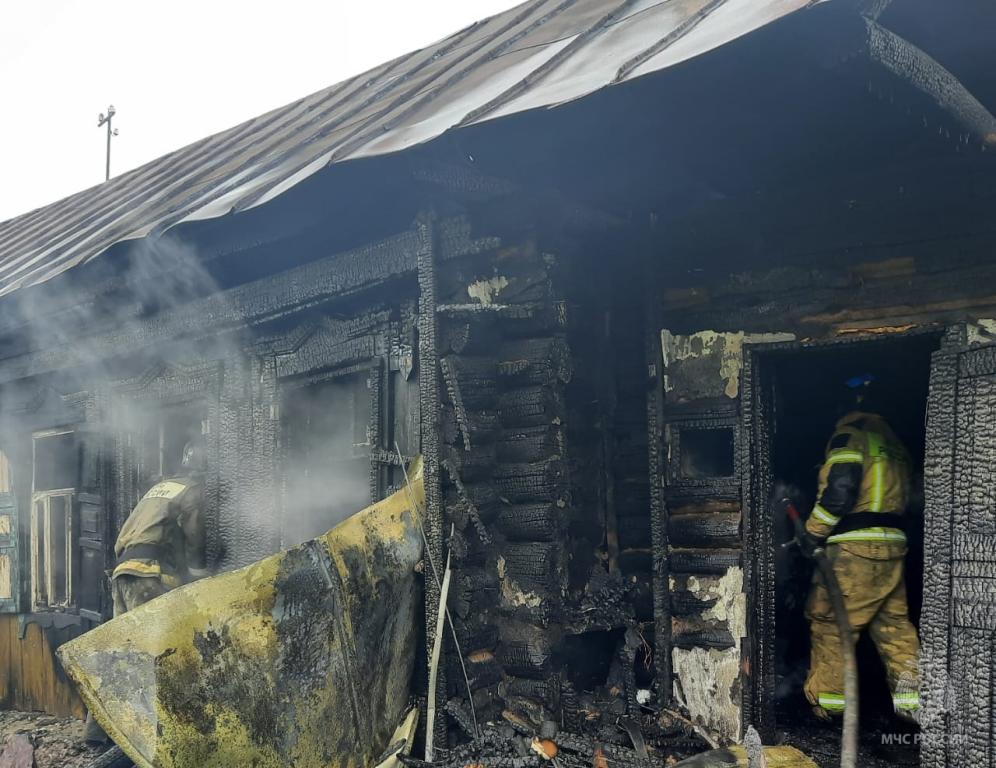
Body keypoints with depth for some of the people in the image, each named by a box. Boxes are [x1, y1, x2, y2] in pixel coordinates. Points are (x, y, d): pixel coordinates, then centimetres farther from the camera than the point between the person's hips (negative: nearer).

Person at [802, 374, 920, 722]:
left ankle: (825, 702, 7)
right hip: (893, 545, 8)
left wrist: (813, 532, -8)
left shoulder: (850, 435, -8)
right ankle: (913, 701, 11)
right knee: (894, 623, 12)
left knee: (829, 622, 1)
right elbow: (907, 494, 22)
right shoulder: (891, 439, 20)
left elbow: (839, 491, -18)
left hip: (854, 548, -8)